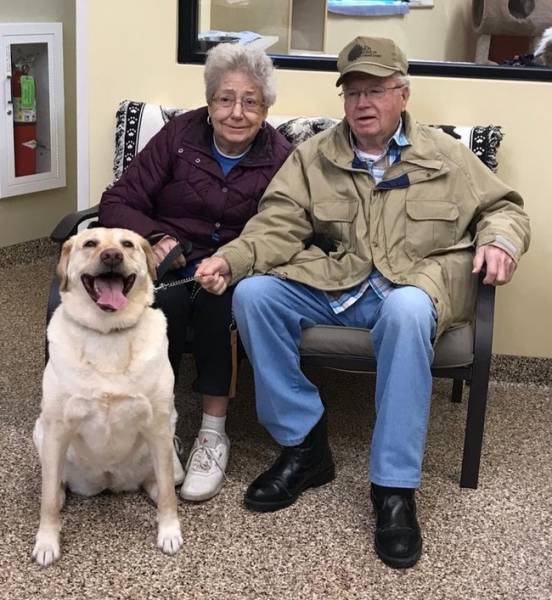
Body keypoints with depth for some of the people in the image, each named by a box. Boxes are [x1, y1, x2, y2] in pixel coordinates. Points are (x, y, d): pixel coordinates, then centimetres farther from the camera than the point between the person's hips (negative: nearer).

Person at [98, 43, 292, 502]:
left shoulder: (278, 157, -1)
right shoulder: (180, 135, -1)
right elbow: (118, 203, -2)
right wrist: (155, 237, -22)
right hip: (166, 261, 0)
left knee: (217, 295, -35)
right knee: (165, 300, -34)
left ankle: (214, 432, -24)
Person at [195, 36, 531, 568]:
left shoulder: (446, 156, 12)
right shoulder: (313, 155, 12)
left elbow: (503, 207, 18)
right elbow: (280, 225, 1)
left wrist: (500, 240, -7)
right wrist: (231, 258, -18)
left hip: (413, 283, -2)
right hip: (330, 283, 3)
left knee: (406, 312, -39)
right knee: (252, 294, -24)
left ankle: (394, 487, -29)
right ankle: (303, 446, -11)